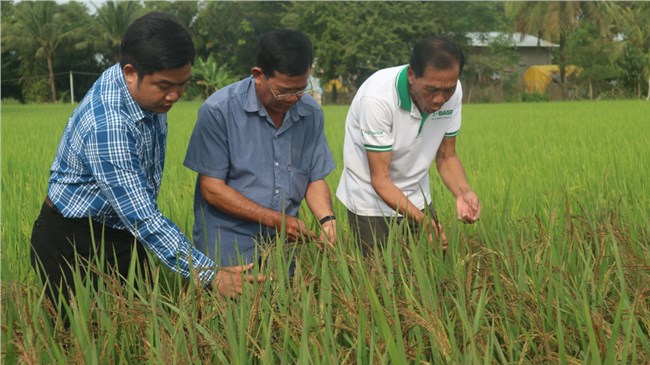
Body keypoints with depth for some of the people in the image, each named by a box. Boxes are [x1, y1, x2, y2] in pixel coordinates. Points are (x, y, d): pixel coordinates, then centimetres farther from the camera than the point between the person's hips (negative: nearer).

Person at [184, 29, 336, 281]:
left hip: (283, 246, 4)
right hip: (228, 249, -4)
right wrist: (276, 220, -17)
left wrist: (327, 218, -14)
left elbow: (316, 178, 8)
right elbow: (212, 189, -13)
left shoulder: (311, 114, 1)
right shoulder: (219, 111, -13)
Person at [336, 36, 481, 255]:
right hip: (371, 203, -5)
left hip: (417, 200, 5)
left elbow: (446, 156, -2)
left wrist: (463, 192, -22)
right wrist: (420, 218, -39)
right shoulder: (377, 98, -29)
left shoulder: (452, 93, -14)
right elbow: (380, 179, -26)